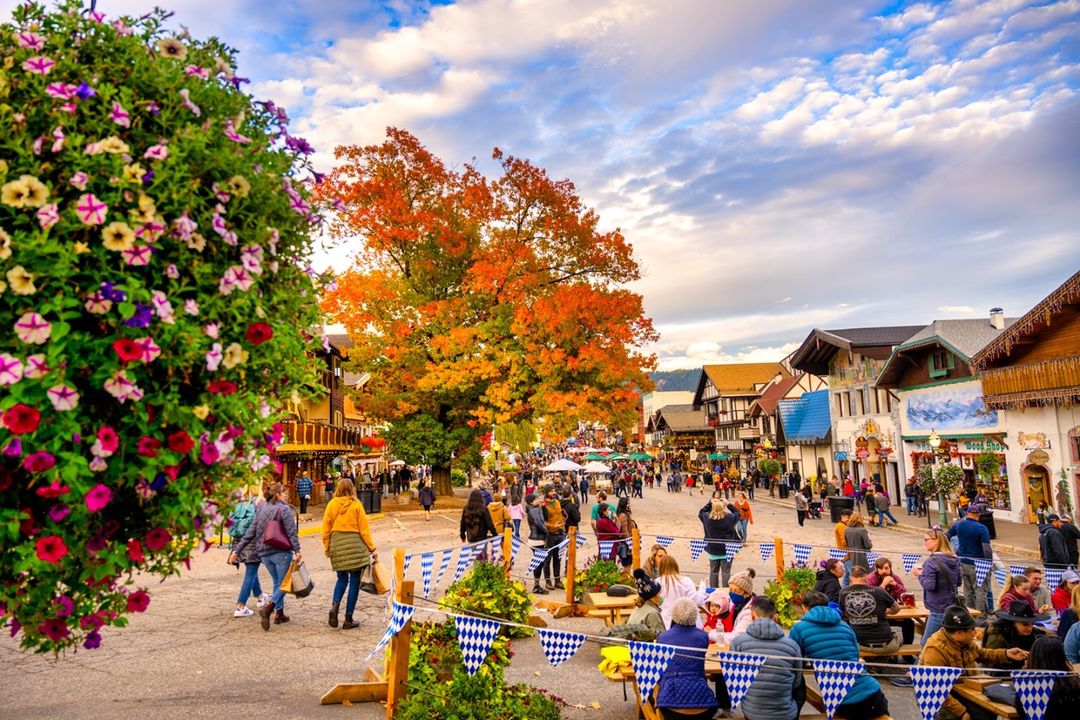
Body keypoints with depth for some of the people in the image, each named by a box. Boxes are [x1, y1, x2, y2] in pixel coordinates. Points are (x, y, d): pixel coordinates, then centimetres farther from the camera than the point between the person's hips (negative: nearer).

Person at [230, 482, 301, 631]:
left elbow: (250, 532, 8)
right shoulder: (284, 509, -9)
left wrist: (237, 551, 12)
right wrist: (297, 550, -18)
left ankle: (279, 613, 20)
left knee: (277, 582, 20)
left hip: (264, 553, 7)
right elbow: (291, 532, -16)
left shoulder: (261, 509, 9)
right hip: (281, 552, -6)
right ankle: (268, 607, -18)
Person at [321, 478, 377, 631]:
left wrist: (326, 548, 14)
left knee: (342, 578, 19)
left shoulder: (332, 504, 2)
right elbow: (364, 529, -4)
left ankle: (335, 606, -5)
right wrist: (372, 548, 1)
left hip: (337, 543, 3)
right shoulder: (356, 505, -4)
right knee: (354, 581, 5)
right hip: (355, 544, -3)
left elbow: (326, 528, 3)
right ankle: (348, 619, 7)